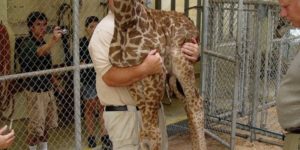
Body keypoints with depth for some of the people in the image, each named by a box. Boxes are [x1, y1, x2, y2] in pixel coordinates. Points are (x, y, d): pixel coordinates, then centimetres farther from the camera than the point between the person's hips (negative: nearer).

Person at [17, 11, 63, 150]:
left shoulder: (43, 43, 9)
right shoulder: (27, 43, -16)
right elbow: (39, 53, -39)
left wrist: (54, 80, 18)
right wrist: (54, 40, -56)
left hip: (47, 88, 8)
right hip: (35, 90, -8)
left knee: (46, 124, 18)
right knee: (35, 127, -2)